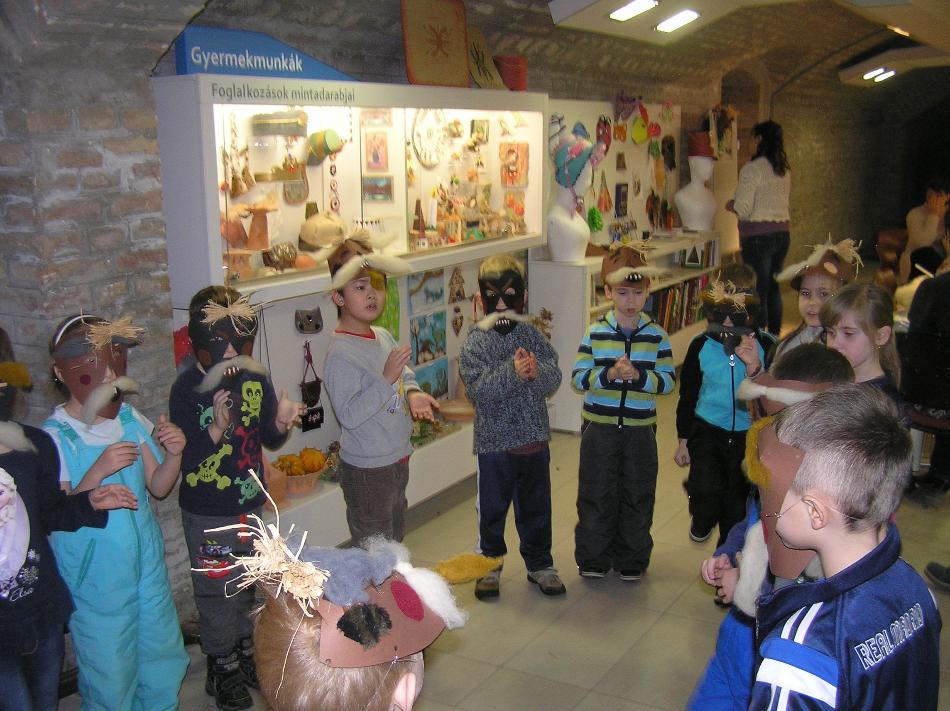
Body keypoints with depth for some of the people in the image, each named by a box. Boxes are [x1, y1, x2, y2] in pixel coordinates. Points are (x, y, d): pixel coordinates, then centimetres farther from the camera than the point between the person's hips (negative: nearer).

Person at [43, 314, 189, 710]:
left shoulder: (129, 418, -4)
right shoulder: (55, 437, -18)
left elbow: (158, 487, 3)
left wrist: (173, 455, -17)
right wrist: (97, 472, -33)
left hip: (148, 564, 5)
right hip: (96, 580, -5)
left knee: (164, 660, 19)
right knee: (111, 679, 10)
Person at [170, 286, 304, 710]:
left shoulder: (255, 378, -6)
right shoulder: (187, 389, -20)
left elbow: (270, 441, 5)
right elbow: (186, 460, -22)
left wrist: (281, 423, -17)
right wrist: (217, 428, -37)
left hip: (251, 504, 5)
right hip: (208, 515, -5)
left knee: (250, 583, 22)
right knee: (216, 592, 10)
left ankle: (247, 648, 43)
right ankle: (223, 667, 30)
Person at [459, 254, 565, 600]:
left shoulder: (532, 335, 0)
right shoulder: (474, 344, -9)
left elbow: (554, 377, -7)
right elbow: (479, 390, -20)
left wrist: (536, 372, -28)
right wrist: (513, 372, -32)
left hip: (534, 439, 2)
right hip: (493, 442, -2)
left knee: (535, 507, 15)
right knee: (492, 508, 12)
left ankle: (539, 564, 33)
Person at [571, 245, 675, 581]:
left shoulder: (657, 335, -2)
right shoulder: (595, 332, -4)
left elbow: (668, 380, -4)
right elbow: (578, 378, -6)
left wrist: (639, 375, -21)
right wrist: (609, 374, -23)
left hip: (640, 429, 1)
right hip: (599, 427, 0)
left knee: (637, 496, 11)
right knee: (596, 494, 8)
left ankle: (632, 560, 28)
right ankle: (593, 559, 25)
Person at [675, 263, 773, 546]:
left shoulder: (764, 346, -9)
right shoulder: (701, 346, -6)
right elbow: (688, 396, 3)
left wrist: (754, 367, -28)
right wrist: (683, 441, 8)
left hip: (747, 435, 1)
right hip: (707, 430, 0)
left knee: (737, 503, 11)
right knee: (705, 489, -21)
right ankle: (702, 520, 14)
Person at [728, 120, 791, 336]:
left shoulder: (752, 168, -11)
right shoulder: (785, 170, 11)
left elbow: (743, 209, -14)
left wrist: (731, 205, 8)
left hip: (758, 235, -7)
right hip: (782, 233, 7)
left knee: (758, 291, -4)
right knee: (773, 287, 17)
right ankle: (774, 336, 25)